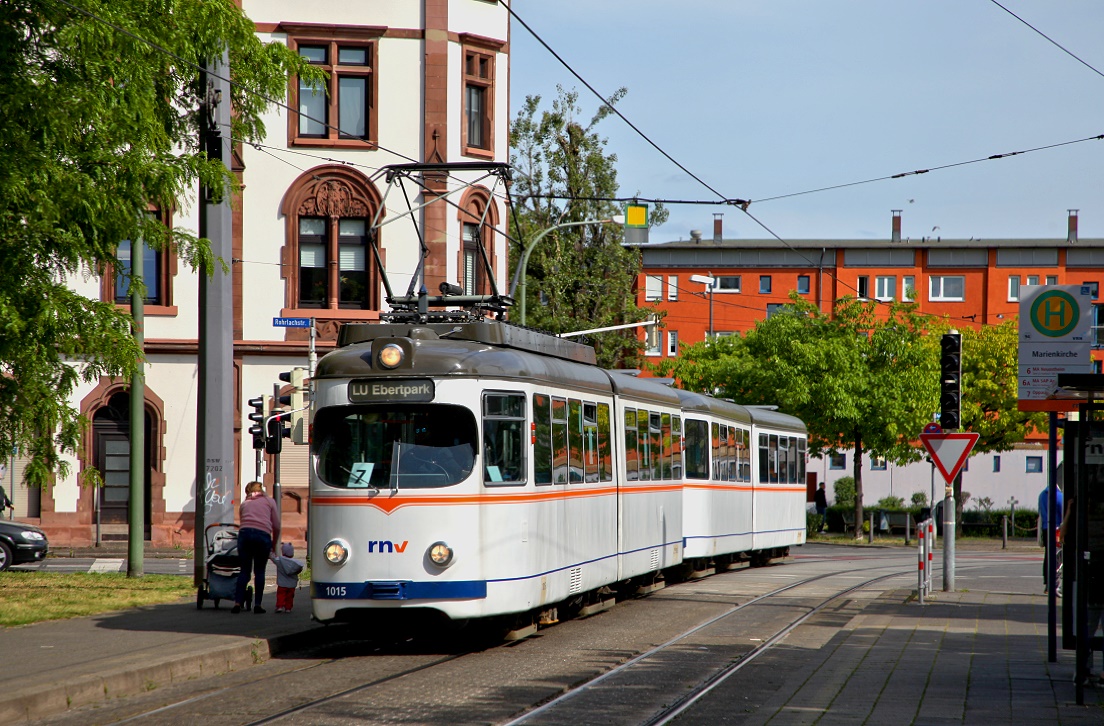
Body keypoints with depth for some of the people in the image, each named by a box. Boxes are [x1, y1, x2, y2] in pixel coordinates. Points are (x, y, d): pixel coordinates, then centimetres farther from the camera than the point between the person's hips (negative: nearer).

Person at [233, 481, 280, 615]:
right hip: (263, 535, -1)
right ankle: (257, 604, 4)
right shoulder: (269, 501, 20)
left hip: (245, 533, 1)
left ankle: (237, 602, -5)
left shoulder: (244, 503, 26)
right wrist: (274, 545, 24)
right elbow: (276, 525, 15)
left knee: (244, 570, 7)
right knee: (259, 571, 8)